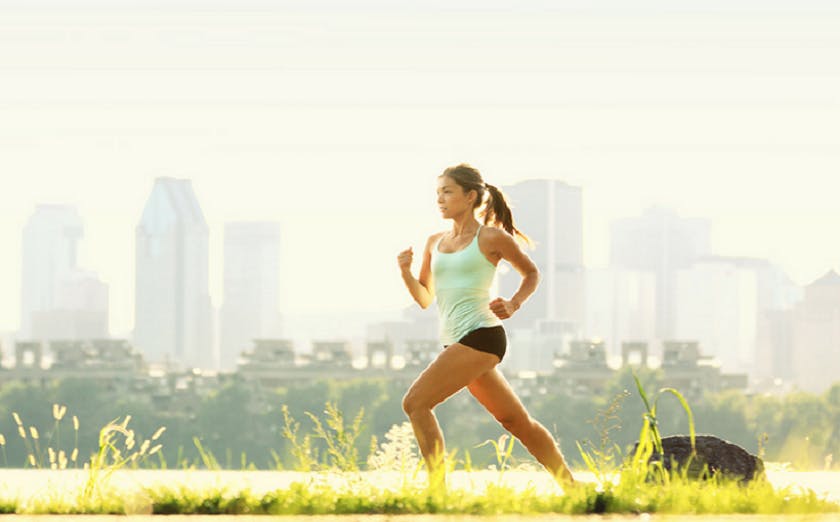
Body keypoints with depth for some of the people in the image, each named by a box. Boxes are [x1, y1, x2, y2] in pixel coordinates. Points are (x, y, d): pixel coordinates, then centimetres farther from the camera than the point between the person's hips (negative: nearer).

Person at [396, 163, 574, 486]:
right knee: (517, 422, 11)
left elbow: (531, 273, 11)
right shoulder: (435, 243, 15)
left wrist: (513, 305, -6)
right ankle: (572, 488, 20)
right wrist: (406, 271, 1)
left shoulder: (491, 237, -2)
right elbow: (425, 299, 19)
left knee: (415, 402, -17)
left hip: (480, 336, -7)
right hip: (455, 341, 7)